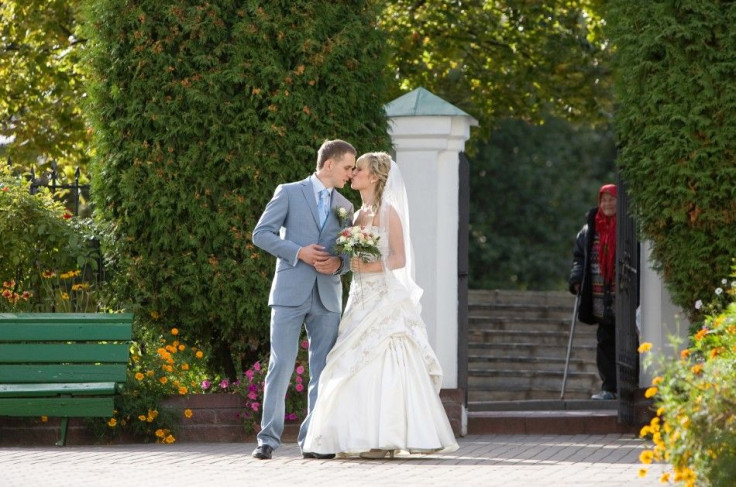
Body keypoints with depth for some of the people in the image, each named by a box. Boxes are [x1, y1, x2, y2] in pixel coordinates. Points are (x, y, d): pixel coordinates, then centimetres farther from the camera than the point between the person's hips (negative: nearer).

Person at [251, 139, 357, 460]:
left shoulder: (345, 207, 17)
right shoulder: (289, 193, 4)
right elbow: (261, 234, -2)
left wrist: (339, 263, -5)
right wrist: (298, 252, -13)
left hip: (327, 297, 4)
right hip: (290, 293, -4)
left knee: (322, 370, 2)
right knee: (281, 365, -7)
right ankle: (268, 439, -3)